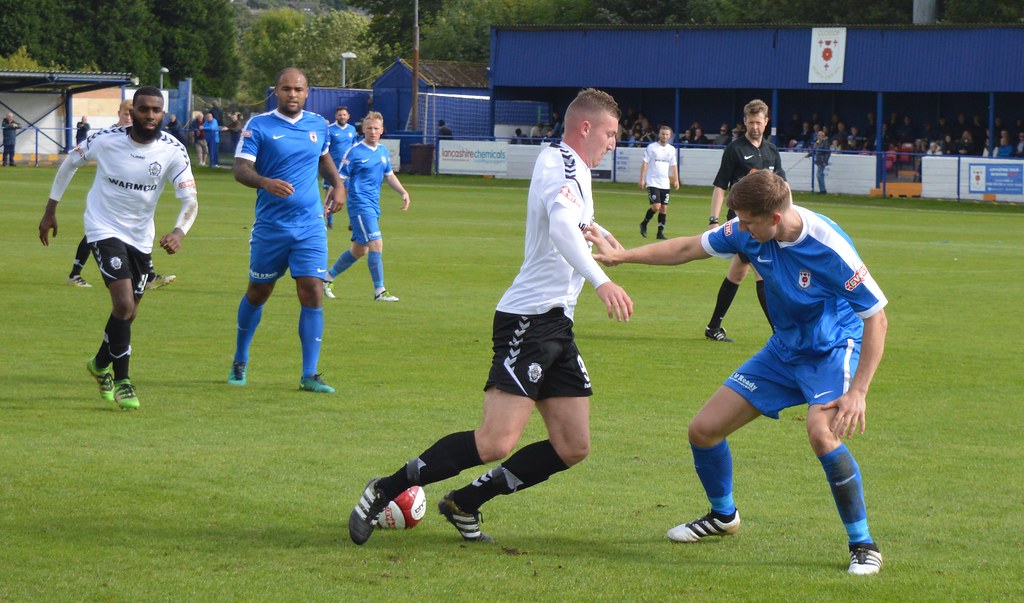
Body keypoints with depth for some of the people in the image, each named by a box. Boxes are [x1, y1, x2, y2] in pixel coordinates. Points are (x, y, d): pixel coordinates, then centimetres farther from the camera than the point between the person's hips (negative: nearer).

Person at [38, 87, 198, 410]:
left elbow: (190, 199, -18)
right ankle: (121, 382, -5)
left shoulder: (172, 150, -14)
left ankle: (101, 364, 42)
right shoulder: (105, 140, -17)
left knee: (128, 311, 15)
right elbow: (69, 163, 2)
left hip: (141, 237, 4)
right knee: (124, 304, -19)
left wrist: (179, 231, -38)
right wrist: (50, 211, 6)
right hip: (105, 229, -4)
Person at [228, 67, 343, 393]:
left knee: (312, 293, -9)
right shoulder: (258, 126, -6)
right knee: (258, 293, 11)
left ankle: (309, 375, -5)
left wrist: (336, 183, 11)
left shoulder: (318, 125, 8)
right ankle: (240, 361, 32)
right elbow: (241, 169, -15)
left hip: (310, 227, 2)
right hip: (270, 227, -2)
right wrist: (266, 183, -33)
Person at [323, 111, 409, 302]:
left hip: (373, 206, 8)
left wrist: (403, 192, 13)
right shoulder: (355, 152, -10)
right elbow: (340, 179, -8)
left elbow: (389, 175, 25)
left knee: (359, 250, 14)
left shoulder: (383, 151, 12)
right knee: (376, 245, -15)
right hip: (360, 205, -8)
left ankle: (328, 277, 31)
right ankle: (379, 291, -10)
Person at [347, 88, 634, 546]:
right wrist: (600, 281, -43)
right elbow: (562, 226, -33)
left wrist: (592, 228, 55)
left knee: (572, 448, 3)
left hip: (556, 325, 11)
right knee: (497, 443, -19)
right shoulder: (561, 164, -12)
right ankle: (384, 491, -6)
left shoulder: (563, 164, 18)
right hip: (529, 318, -11)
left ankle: (464, 504, 13)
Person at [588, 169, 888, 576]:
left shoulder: (829, 248, -30)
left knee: (821, 432, -35)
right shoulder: (748, 232, -12)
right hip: (784, 348, 7)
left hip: (832, 349, -7)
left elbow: (876, 318, -24)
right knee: (703, 430, 5)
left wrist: (858, 392, -28)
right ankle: (723, 516, 35)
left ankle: (863, 545, -19)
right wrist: (622, 256, 1)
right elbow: (688, 249, 5)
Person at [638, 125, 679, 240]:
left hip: (665, 183, 5)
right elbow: (645, 163, -3)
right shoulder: (652, 147, -3)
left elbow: (674, 165, 17)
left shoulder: (672, 149, 10)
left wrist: (676, 180, 8)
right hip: (652, 182, -5)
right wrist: (642, 179, -9)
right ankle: (644, 224, 9)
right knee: (656, 206, -15)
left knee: (664, 208, 2)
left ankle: (660, 232, 9)